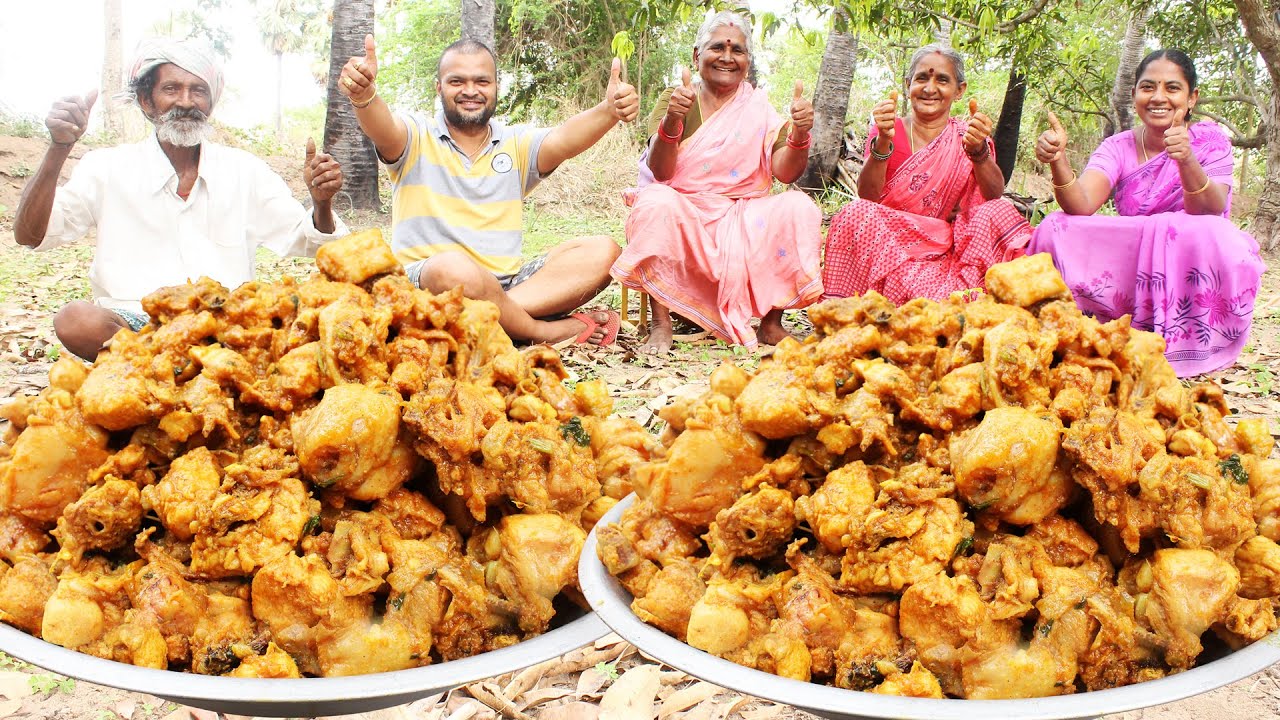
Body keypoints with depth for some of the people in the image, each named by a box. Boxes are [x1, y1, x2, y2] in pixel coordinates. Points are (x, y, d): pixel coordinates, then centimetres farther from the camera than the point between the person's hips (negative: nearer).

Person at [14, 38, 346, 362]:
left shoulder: (244, 170, 12)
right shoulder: (108, 168, 8)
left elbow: (304, 240, 13)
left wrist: (321, 203, -10)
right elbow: (29, 235, -1)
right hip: (130, 324, 0)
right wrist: (59, 149, -14)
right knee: (76, 320, -35)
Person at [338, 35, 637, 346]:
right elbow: (382, 128, -18)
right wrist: (363, 95, -43)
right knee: (453, 268, -40)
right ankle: (547, 331, -22)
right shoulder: (417, 137, 6)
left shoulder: (517, 144, 13)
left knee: (601, 251, -14)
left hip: (506, 283, 5)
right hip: (423, 282, -4)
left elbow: (565, 139, -8)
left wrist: (609, 110, -30)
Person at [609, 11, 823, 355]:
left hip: (744, 223, 3)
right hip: (683, 219, -2)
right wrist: (672, 122, -33)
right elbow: (660, 172, -14)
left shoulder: (759, 108, 8)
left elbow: (784, 172, -4)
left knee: (798, 208, -22)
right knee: (656, 202, -33)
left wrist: (799, 136, -25)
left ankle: (771, 324, -13)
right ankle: (660, 323, -24)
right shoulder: (676, 100, 1)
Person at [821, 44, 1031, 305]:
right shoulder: (889, 132, 6)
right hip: (889, 241, -1)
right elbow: (867, 197, -11)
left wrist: (978, 151, -29)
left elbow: (994, 196, -10)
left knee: (1000, 212, -24)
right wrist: (883, 141, -26)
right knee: (857, 212, -29)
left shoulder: (968, 135, 9)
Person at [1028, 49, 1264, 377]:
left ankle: (1180, 347, -16)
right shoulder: (1118, 147, 2)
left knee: (1205, 235, -34)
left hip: (1193, 274, -1)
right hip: (1133, 270, 1)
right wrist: (1058, 160, -37)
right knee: (1056, 230, -19)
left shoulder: (1210, 141, -3)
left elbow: (1210, 212, -21)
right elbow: (1081, 205, -18)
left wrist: (1187, 161, -39)